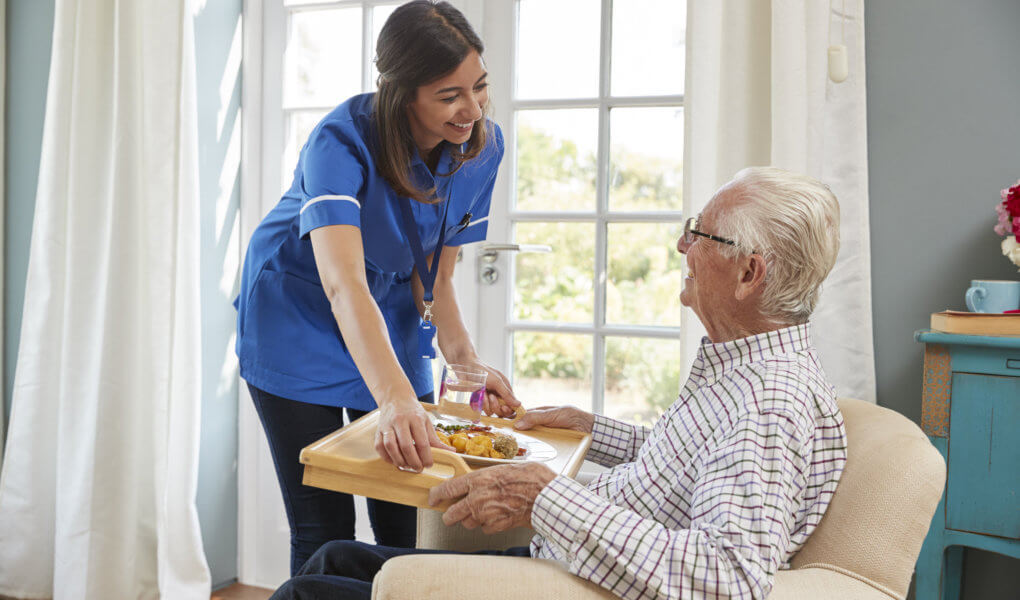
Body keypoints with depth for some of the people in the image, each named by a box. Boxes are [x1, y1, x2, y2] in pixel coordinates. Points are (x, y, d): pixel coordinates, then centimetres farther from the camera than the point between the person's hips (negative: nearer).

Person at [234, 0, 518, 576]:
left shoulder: (483, 146, -14)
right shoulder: (342, 142, -29)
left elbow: (435, 276, -7)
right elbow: (343, 285, -43)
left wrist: (465, 358, -24)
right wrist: (396, 399, -57)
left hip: (393, 319, 4)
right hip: (298, 317, -4)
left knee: (405, 521, 5)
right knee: (324, 532, -3)